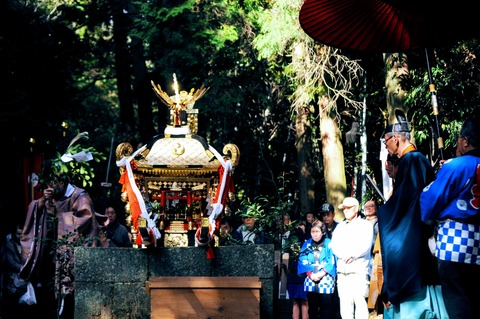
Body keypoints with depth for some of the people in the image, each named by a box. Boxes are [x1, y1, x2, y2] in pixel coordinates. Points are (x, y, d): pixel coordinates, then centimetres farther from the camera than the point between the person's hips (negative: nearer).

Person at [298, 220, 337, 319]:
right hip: (310, 281, 3)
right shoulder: (307, 244, 10)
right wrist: (310, 274, -11)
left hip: (326, 281, -3)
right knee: (312, 308, 7)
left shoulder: (329, 244, 0)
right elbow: (303, 262, 3)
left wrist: (321, 274, -15)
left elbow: (332, 262, -5)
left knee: (326, 309, -3)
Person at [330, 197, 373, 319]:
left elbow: (365, 245, -5)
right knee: (345, 303, 1)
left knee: (359, 300, -13)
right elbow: (335, 246, 9)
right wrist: (344, 255, -9)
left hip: (359, 271, -5)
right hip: (342, 271, 5)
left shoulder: (365, 225, 8)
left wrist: (352, 255, -14)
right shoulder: (341, 226, 22)